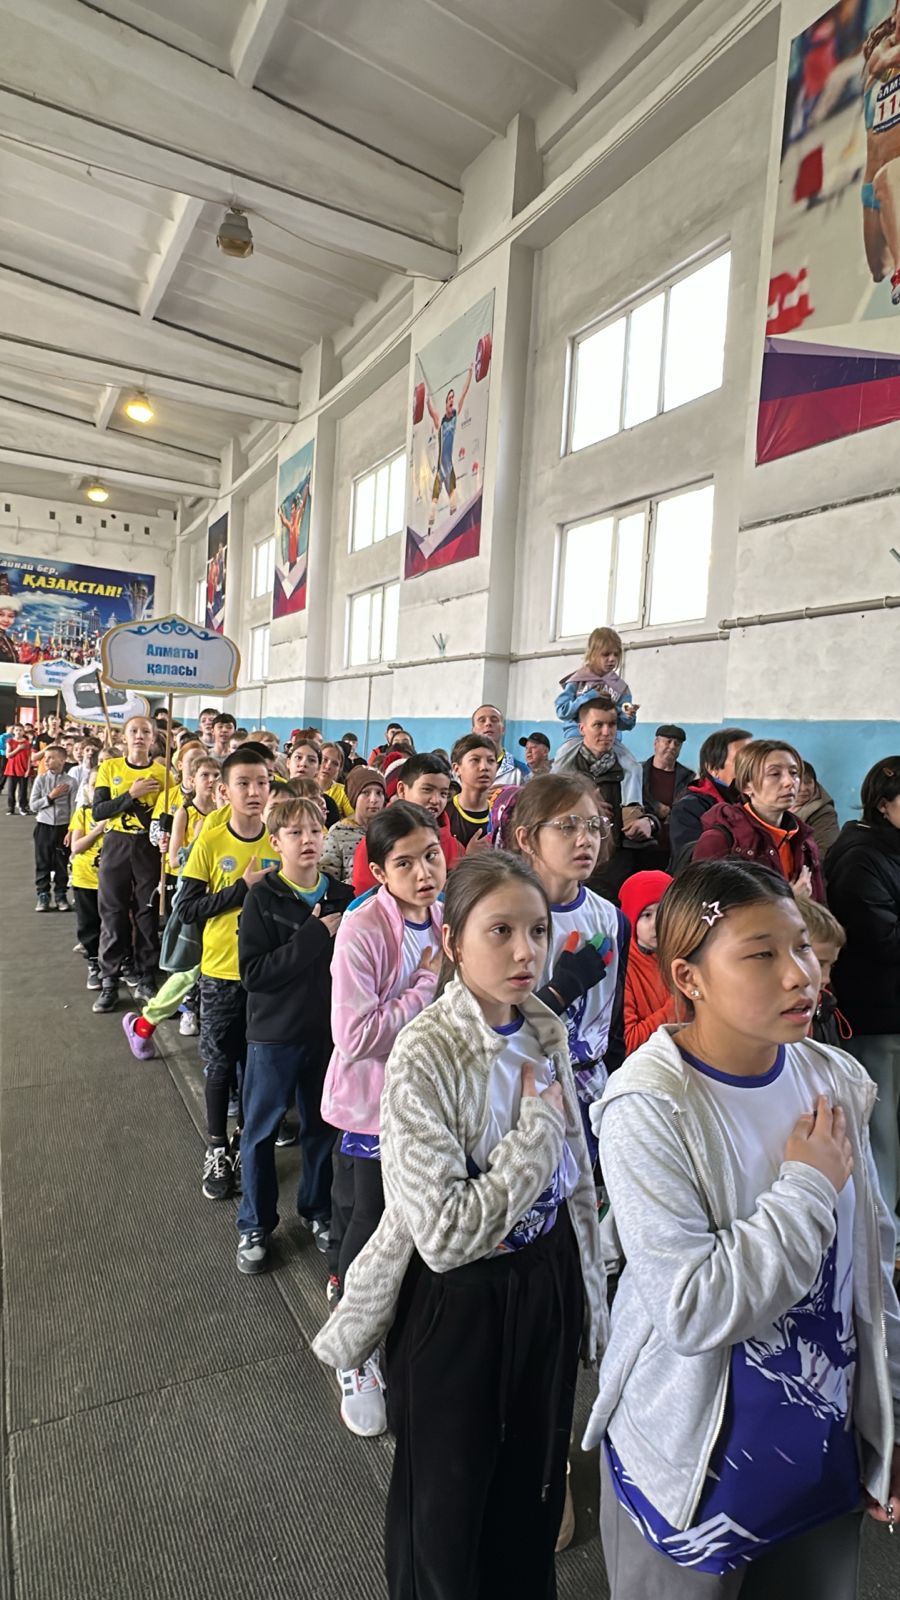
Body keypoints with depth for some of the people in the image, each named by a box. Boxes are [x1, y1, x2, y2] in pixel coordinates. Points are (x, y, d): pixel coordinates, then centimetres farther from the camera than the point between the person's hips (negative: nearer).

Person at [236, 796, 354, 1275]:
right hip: (275, 1033, -2)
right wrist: (313, 938, -23)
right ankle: (255, 1226, 31)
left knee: (322, 1126, 16)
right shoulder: (262, 898, -10)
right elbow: (253, 973, -19)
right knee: (260, 1131, 11)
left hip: (328, 1030, 3)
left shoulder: (343, 896, -2)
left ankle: (317, 1210, 39)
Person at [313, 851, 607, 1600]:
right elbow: (444, 1235, -29)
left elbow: (574, 1182, 6)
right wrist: (539, 1124, -24)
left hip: (548, 1284, 5)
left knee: (533, 1487, 26)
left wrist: (588, 1284, 12)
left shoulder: (548, 1035, -6)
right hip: (457, 1301, -5)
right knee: (448, 1505, 20)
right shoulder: (424, 1056, -26)